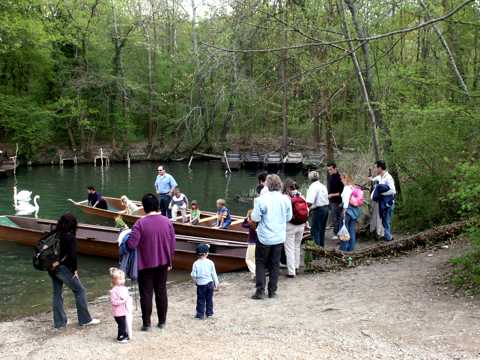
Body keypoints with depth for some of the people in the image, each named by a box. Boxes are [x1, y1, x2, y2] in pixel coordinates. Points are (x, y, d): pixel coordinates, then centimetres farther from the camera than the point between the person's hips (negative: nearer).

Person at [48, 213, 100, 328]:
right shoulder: (70, 237, -14)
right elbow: (72, 255, -17)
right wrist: (74, 270, -6)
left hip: (52, 268, 7)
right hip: (63, 268, -7)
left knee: (57, 293, 16)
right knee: (80, 290, 7)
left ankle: (59, 322, 24)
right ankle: (85, 319, 12)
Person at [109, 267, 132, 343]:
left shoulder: (124, 288, 7)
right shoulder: (114, 291, -16)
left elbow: (127, 296, 20)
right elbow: (113, 301, -20)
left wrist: (129, 299, -2)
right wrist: (122, 301, -25)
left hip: (125, 311, 7)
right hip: (118, 312, -7)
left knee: (126, 324, 14)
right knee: (122, 325, -4)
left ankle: (125, 336, 31)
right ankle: (120, 337, 12)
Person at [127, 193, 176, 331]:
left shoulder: (140, 223, -17)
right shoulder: (167, 222, -5)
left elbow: (131, 244, -22)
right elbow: (172, 244, 0)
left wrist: (128, 237, 0)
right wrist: (170, 262, 11)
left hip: (145, 264, -3)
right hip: (162, 263, 3)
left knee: (146, 293, 8)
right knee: (161, 291, 15)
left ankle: (147, 323, 12)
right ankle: (162, 321, 23)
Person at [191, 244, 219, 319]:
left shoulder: (196, 264, -11)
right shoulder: (210, 262, -7)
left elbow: (193, 275, -9)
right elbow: (214, 274, -1)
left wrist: (195, 281, 10)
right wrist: (216, 284, 8)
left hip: (201, 284, -2)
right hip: (210, 283, 2)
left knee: (201, 300, 7)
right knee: (209, 299, 15)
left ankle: (200, 314, 9)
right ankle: (209, 312, 23)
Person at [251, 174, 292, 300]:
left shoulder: (261, 199, -18)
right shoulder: (286, 199, -5)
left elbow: (255, 218, -14)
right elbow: (289, 217, 4)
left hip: (265, 237, -3)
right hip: (279, 237, 3)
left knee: (260, 263, 10)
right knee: (275, 264, 14)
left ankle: (260, 290, 6)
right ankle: (272, 291, 19)